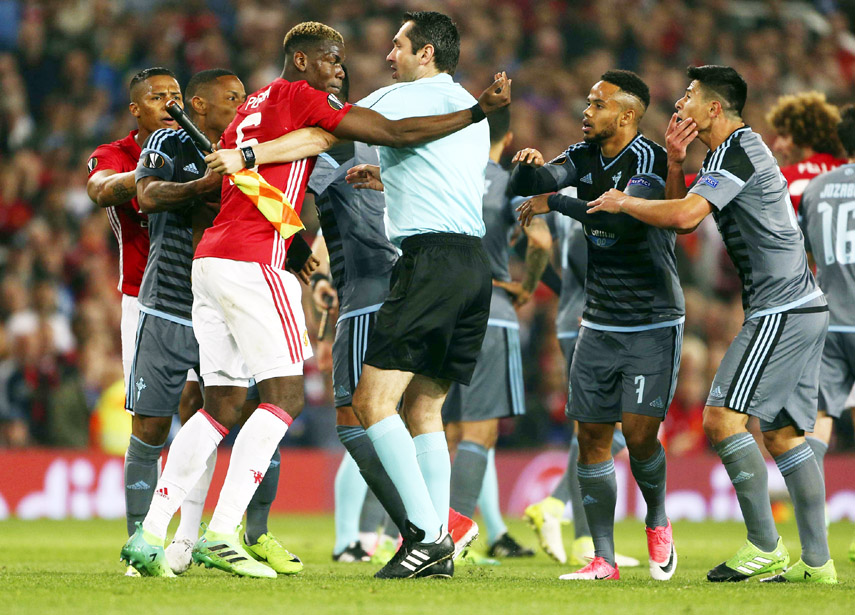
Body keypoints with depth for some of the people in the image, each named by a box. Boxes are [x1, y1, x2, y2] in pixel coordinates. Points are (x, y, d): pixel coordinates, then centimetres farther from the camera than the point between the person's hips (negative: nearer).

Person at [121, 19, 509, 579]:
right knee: (285, 398, -6)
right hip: (252, 263, -9)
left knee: (221, 406, 12)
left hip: (209, 260, 9)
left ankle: (150, 533, 6)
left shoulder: (250, 110, 25)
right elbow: (396, 134, -6)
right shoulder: (298, 98, -2)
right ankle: (221, 534, -14)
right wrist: (479, 111, -2)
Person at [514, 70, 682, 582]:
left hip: (654, 323, -6)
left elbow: (624, 216, -30)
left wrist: (554, 203, -23)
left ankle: (658, 520, 16)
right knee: (593, 436, 1)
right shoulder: (585, 156, 7)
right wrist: (530, 166, -26)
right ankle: (604, 560, 6)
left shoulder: (652, 160, -15)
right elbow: (529, 185, -3)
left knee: (639, 432, -13)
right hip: (600, 323, 6)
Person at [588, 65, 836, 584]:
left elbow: (685, 215, -22)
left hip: (780, 310, -10)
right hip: (804, 308, 10)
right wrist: (676, 160, 8)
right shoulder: (743, 150, 21)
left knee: (724, 417, -14)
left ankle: (765, 549, -15)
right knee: (784, 433, 9)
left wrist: (623, 202, -7)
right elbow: (685, 221, 22)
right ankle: (816, 561, 7)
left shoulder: (736, 151, -11)